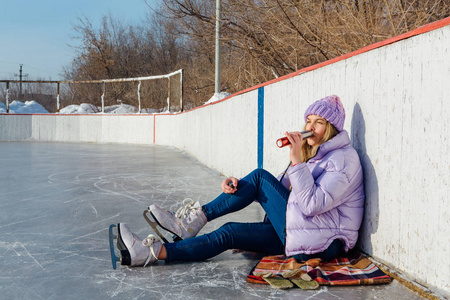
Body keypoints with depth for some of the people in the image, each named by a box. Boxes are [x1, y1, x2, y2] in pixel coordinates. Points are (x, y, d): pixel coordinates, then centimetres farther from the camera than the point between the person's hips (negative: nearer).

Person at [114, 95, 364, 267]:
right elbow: (278, 191, 12)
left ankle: (197, 216, -8)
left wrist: (297, 161, -25)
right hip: (298, 232, 8)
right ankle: (154, 252, -7)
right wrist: (240, 187, -3)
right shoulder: (310, 153, 16)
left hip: (323, 243, -8)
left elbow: (313, 204, -23)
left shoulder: (344, 159, -11)